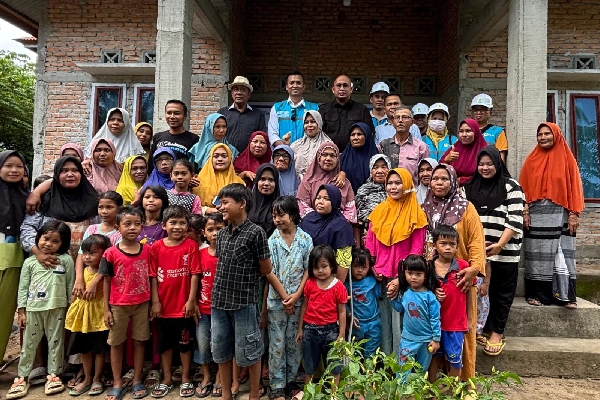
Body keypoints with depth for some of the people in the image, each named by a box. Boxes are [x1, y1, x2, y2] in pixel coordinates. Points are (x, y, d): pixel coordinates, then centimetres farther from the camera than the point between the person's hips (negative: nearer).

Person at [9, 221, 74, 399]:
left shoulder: (66, 260, -3)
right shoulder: (30, 262, 2)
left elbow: (70, 286, -1)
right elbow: (23, 287, 4)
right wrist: (22, 311, 2)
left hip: (57, 309, -2)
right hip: (33, 309, 2)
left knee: (56, 342, 8)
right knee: (28, 344, 12)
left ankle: (53, 375, 21)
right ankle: (22, 377, 24)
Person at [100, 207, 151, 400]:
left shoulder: (147, 250, -4)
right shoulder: (111, 253, -8)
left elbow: (151, 277, 2)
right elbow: (107, 282, -2)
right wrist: (106, 309, -3)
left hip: (142, 304, 1)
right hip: (118, 306, -1)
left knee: (139, 341, 11)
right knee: (116, 344, 12)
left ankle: (137, 381, 26)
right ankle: (117, 383, 27)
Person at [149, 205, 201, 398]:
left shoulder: (191, 245, -8)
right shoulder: (156, 247, -3)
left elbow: (194, 274, -8)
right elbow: (153, 276, -1)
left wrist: (191, 300, -10)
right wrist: (155, 301, -4)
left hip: (184, 305, -2)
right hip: (164, 305, 2)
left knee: (185, 343, 12)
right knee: (165, 344, 16)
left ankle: (186, 379, 28)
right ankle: (167, 379, 32)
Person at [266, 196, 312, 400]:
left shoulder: (305, 239, -2)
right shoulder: (272, 240, -3)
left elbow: (308, 269, -2)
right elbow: (269, 271, -4)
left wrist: (297, 294, -11)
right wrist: (283, 297, -9)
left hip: (298, 300, 1)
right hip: (276, 300, 0)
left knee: (295, 343, 12)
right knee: (277, 345, 7)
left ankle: (291, 382, 29)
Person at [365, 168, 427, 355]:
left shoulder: (416, 214, -2)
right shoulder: (379, 211, 8)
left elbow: (417, 249, -5)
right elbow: (369, 242, 9)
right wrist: (372, 269, -2)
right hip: (378, 277, 3)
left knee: (399, 322, 1)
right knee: (382, 320, 11)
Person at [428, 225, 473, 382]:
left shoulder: (463, 266, -9)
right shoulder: (428, 267, -7)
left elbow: (469, 293, 1)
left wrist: (469, 318, 5)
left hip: (456, 322, -1)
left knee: (454, 360, 13)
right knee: (434, 356, 18)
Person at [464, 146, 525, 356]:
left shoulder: (511, 186, -2)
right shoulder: (470, 187, 12)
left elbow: (515, 220, -9)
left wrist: (499, 245, -18)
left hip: (504, 251, -3)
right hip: (476, 250, 4)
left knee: (501, 291, 7)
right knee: (478, 289, 7)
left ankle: (497, 332, 19)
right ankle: (480, 328, 22)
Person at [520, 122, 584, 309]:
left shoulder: (567, 158, 5)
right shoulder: (531, 159, 7)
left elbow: (574, 187, 3)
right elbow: (524, 187, 5)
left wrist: (574, 214, -4)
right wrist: (525, 212, -4)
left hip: (560, 215, 0)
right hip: (536, 215, 1)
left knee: (561, 254, 0)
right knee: (538, 254, 3)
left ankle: (565, 295, 6)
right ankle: (536, 293, 9)